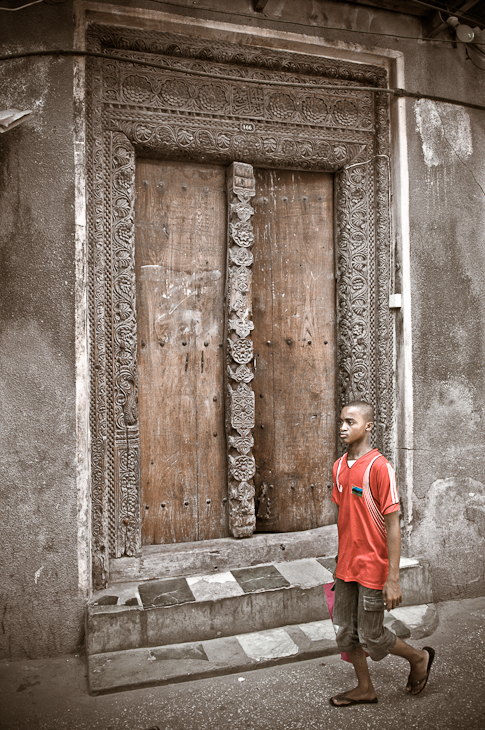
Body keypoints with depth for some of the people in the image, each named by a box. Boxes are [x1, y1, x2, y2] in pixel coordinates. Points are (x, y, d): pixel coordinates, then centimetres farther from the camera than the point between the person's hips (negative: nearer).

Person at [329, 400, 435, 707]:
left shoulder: (380, 467, -19)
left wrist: (393, 579, -19)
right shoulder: (339, 466, 4)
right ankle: (365, 689, 36)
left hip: (372, 568, -7)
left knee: (371, 638, 6)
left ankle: (420, 657, 33)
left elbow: (393, 525, -18)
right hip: (346, 567, 7)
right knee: (346, 632, 14)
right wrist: (342, 561, 17)